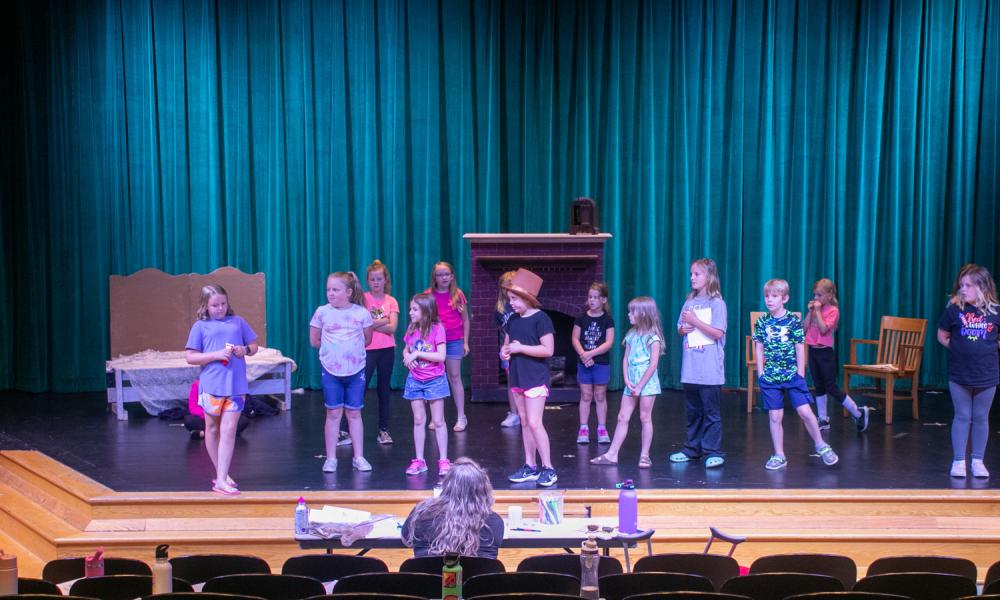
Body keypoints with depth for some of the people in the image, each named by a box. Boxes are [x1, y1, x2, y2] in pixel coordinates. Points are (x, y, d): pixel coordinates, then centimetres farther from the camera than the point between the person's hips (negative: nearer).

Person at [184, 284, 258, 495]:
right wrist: (216, 354, -15)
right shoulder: (200, 326, 2)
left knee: (228, 432, -6)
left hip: (236, 386, 1)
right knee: (212, 430, 12)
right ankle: (221, 474, 27)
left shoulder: (238, 322, 9)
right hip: (211, 386, -1)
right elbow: (190, 357, -3)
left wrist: (245, 350, -7)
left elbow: (254, 345, 16)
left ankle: (221, 480, -7)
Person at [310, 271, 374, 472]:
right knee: (333, 413, 4)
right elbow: (314, 341, 5)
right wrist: (332, 347, 5)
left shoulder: (361, 313, -5)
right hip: (331, 371, 0)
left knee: (354, 413, 6)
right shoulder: (322, 312, -4)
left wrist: (351, 347, 4)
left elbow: (367, 340, 9)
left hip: (356, 370, 0)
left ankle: (358, 457, 14)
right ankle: (331, 458, 11)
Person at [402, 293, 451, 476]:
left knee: (438, 422, 1)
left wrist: (417, 353, -20)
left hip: (434, 380, -4)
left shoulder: (437, 328, -13)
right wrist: (407, 357, -9)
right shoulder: (411, 329, 3)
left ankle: (443, 461, 7)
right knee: (418, 421, 9)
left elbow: (441, 356, -19)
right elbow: (406, 350, 14)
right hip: (415, 380, 4)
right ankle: (419, 461, 15)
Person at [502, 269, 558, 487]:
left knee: (534, 423, -13)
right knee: (525, 423, 12)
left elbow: (548, 350, -18)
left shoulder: (541, 319, -12)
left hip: (536, 378, -8)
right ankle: (530, 467, 18)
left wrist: (520, 348, -16)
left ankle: (548, 469, -7)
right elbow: (506, 344, 23)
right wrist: (505, 352, -1)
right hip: (517, 378, 8)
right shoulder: (513, 320, 11)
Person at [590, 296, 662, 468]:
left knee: (645, 418, 0)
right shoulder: (631, 335, 10)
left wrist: (639, 386, -14)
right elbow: (625, 360, 9)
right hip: (631, 383, 6)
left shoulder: (652, 338, -10)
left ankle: (644, 455, 8)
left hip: (647, 383, -6)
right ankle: (612, 455, 8)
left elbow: (653, 365, -14)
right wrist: (627, 381, -5)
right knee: (622, 418, 6)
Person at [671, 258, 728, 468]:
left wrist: (695, 321, -15)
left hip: (710, 370, -6)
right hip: (690, 368, 6)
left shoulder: (716, 303, -6)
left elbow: (718, 333, -14)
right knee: (693, 411, 13)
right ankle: (692, 449, 21)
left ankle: (713, 452, 1)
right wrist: (683, 329, -4)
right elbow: (680, 329, 19)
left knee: (711, 412, -2)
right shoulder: (689, 302, 12)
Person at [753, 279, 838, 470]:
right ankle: (779, 456, 14)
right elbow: (759, 349, 7)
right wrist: (761, 373, 2)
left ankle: (821, 446, 13)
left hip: (792, 375, -2)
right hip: (770, 377, 2)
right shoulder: (762, 322, 3)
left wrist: (800, 374, -3)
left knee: (804, 411, -7)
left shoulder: (793, 321, -4)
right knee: (775, 417, 5)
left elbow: (800, 348, -1)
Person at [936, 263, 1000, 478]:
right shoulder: (954, 309, -5)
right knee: (962, 417, 5)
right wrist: (958, 349, -1)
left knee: (981, 418, 10)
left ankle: (977, 461, 20)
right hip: (959, 374, -1)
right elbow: (942, 336, 6)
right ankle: (958, 461, 12)